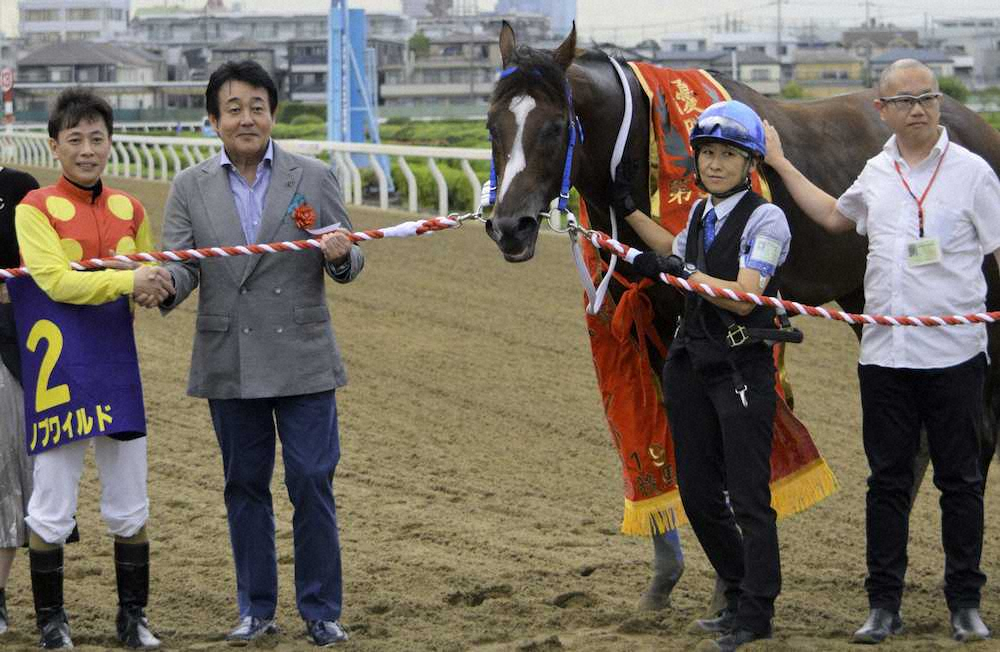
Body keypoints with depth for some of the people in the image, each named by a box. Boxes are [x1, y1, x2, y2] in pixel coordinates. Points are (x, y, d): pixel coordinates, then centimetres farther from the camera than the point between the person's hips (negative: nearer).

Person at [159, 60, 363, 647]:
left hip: (302, 360, -2)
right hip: (229, 366, 2)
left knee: (312, 484, -1)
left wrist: (341, 254, -22)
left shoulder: (314, 178, 2)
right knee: (245, 487, 11)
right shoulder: (191, 188, 5)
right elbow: (181, 264, -1)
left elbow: (346, 265, 2)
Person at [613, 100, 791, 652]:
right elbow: (677, 254, 34)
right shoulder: (700, 213, 11)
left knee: (748, 497, -5)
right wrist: (629, 211, 33)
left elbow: (744, 296, -20)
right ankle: (740, 596, 25)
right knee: (698, 493, 11)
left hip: (742, 367, -8)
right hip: (691, 364, 8)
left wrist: (682, 273, -25)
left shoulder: (765, 219, -11)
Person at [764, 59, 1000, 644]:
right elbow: (835, 216, 32)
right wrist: (780, 163, 32)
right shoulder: (877, 173, 12)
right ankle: (884, 605, 13)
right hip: (885, 353, 4)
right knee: (888, 480, 7)